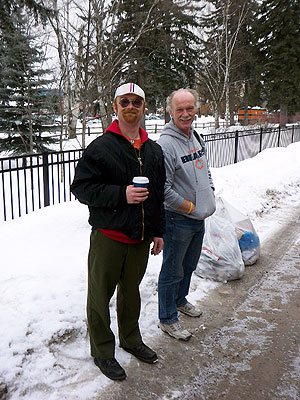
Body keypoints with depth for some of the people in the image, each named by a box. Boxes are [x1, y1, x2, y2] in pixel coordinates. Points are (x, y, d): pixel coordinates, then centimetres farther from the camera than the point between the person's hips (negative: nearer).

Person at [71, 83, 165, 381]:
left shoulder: (154, 150, 9)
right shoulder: (100, 148, -10)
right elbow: (81, 188, -13)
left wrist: (157, 231, 14)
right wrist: (121, 194, -23)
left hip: (140, 238, 5)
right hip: (108, 237, -5)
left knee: (131, 290, 21)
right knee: (100, 295, 8)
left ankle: (131, 339, 42)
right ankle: (102, 352, 28)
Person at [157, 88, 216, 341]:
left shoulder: (196, 137, 8)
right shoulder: (165, 144, -21)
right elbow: (163, 188, -25)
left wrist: (210, 195, 8)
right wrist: (191, 207, -17)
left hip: (199, 218, 9)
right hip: (177, 219, -8)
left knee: (189, 265, 24)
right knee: (172, 271, 6)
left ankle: (180, 300, 47)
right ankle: (167, 319, 23)